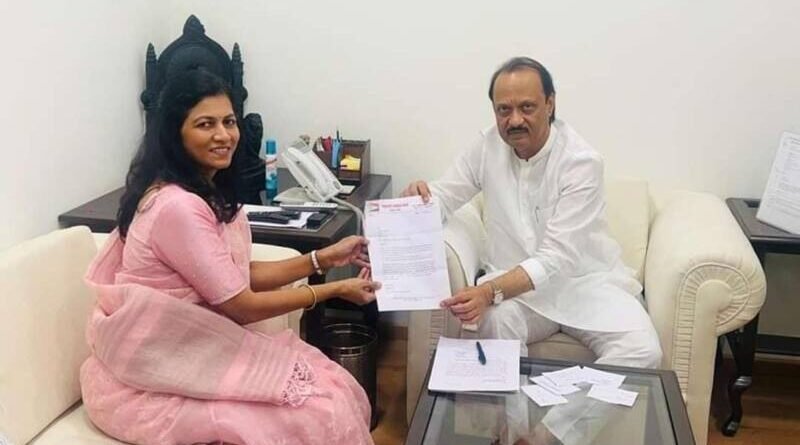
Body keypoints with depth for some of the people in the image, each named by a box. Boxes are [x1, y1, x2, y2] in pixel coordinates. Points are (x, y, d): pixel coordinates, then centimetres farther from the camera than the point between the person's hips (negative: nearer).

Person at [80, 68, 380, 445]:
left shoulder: (209, 189, 6)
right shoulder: (177, 206, -24)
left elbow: (240, 277, 9)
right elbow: (241, 306, -18)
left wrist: (324, 258, 6)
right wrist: (336, 290, -9)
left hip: (185, 349, 8)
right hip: (149, 378, -8)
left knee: (336, 391, -5)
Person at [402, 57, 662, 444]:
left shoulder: (581, 161, -20)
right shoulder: (489, 146, -5)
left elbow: (556, 259, -27)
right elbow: (443, 199, 4)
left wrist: (491, 291, -42)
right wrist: (419, 197, -23)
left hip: (584, 280, -1)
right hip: (515, 282, 2)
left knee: (642, 351, -27)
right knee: (493, 324, -33)